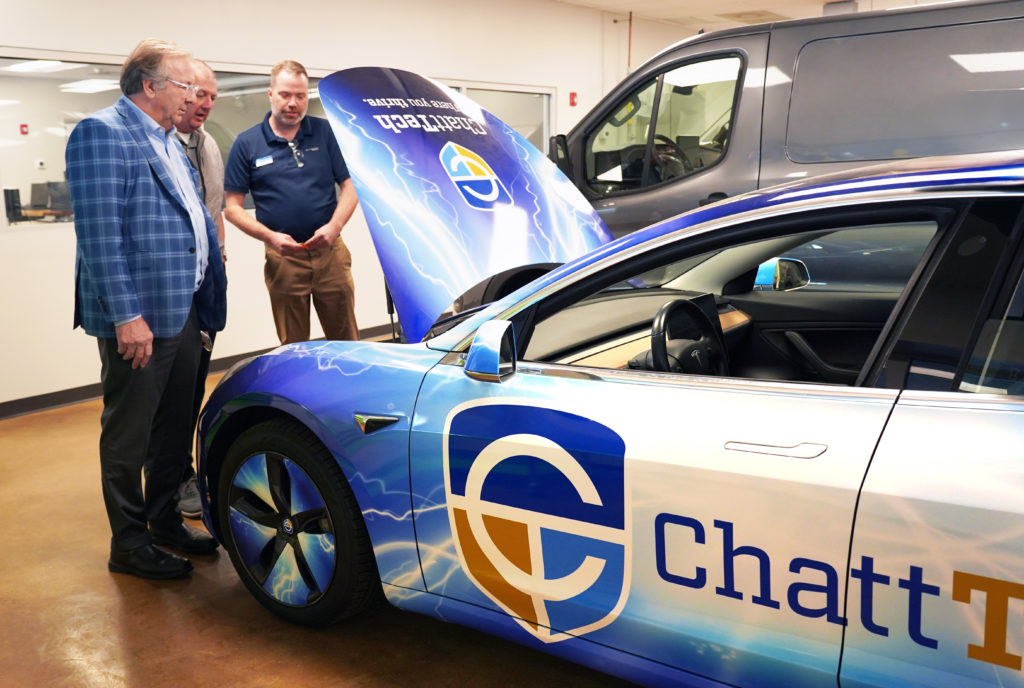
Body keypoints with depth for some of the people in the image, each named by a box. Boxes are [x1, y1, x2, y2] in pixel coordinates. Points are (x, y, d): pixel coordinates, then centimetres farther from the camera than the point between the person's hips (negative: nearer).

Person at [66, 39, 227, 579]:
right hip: (140, 318, -9)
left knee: (174, 427, 18)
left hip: (184, 311, 9)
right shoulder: (101, 134, -12)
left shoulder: (169, 142, 17)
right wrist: (127, 316, -23)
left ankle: (165, 521, 34)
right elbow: (99, 234, -20)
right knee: (128, 435, 5)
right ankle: (129, 544, 18)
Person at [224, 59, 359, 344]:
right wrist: (270, 237, -13)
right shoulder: (247, 144, 3)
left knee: (346, 341, 7)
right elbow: (232, 207, 3)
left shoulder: (325, 132, 5)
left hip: (330, 251, 1)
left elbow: (350, 185, 4)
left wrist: (334, 226, -13)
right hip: (283, 257, 0)